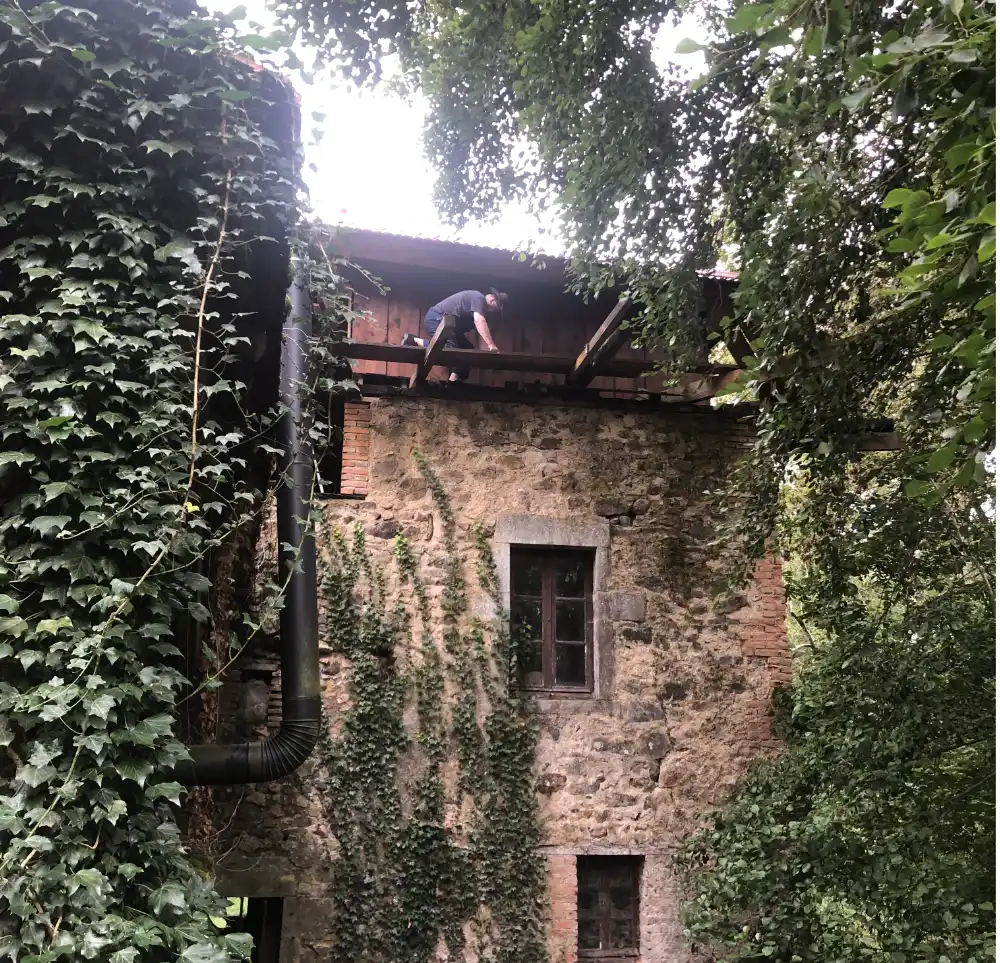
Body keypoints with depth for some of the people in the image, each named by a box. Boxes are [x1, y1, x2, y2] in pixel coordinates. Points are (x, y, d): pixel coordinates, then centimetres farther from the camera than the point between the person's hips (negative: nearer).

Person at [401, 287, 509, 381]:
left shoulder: (482, 306, 17)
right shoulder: (479, 298, -16)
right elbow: (479, 321, -31)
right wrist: (491, 345, -36)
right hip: (436, 318, -11)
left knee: (467, 348, 3)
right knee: (450, 348, -27)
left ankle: (453, 380, -6)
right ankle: (413, 340, -14)